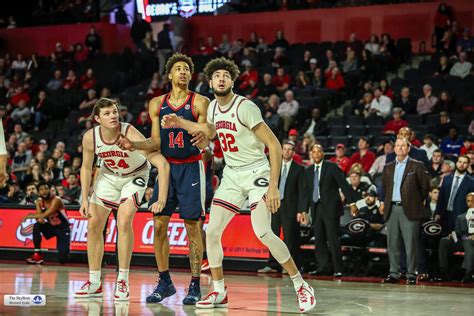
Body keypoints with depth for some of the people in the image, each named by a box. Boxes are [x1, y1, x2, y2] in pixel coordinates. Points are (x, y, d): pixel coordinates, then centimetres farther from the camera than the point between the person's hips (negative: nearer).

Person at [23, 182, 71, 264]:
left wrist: (31, 216, -31)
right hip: (51, 226, 5)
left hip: (63, 228, -5)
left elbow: (45, 215, -35)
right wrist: (39, 219, -38)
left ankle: (65, 251, 24)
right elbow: (39, 215, -15)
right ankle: (37, 255, -19)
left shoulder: (56, 200, -27)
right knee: (37, 226, -27)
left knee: (62, 259, -16)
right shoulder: (39, 201, -7)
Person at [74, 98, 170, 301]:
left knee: (123, 222, -22)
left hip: (135, 176, -4)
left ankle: (123, 281, -10)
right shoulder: (90, 137, -23)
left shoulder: (130, 134, -36)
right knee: (93, 225, 1)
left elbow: (162, 164, -41)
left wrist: (162, 199, -49)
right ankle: (94, 282, 13)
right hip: (109, 175, 4)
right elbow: (86, 168, -4)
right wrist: (85, 199, -11)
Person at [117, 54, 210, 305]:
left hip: (191, 168, -4)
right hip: (167, 167, 4)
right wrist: (133, 145, -9)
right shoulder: (157, 104, 7)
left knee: (192, 226, -2)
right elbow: (156, 142, 8)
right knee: (159, 225, 0)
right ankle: (164, 282, 11)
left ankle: (195, 285, 4)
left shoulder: (200, 102, -5)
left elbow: (204, 140, -10)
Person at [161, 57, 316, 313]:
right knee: (212, 232, -2)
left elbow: (274, 146, -19)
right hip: (231, 176, 7)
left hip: (256, 173, -7)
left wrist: (273, 186, -25)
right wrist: (180, 123, 16)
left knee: (263, 233, -21)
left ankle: (301, 286, -7)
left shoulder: (245, 107, -18)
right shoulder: (213, 107, 4)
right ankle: (219, 292, 11)